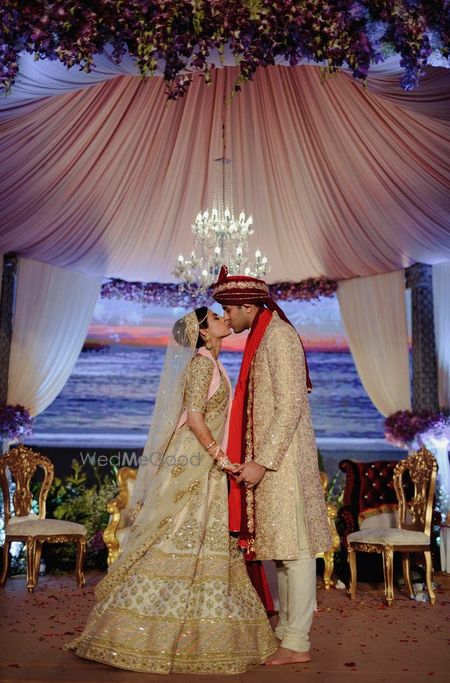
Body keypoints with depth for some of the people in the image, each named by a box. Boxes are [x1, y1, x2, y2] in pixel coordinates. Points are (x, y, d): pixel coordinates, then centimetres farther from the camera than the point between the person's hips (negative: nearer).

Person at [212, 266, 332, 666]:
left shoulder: (278, 335, -13)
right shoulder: (261, 337, 16)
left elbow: (290, 405, -19)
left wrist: (262, 462, -21)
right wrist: (256, 459, 18)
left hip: (282, 460, -10)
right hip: (270, 459, 10)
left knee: (293, 546, -3)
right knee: (282, 547, 14)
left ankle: (297, 644, 5)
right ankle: (287, 631, 24)